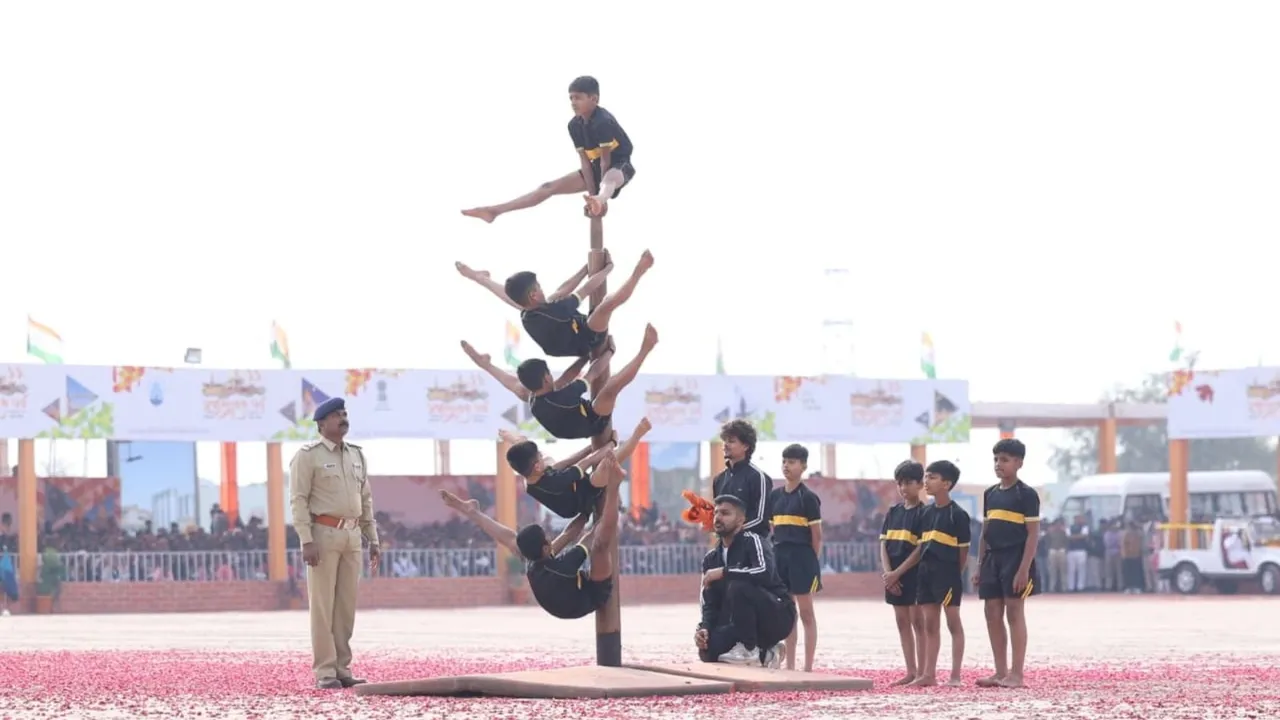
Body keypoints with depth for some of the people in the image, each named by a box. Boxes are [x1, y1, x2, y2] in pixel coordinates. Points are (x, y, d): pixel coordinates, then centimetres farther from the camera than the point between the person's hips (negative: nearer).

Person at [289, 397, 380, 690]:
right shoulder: (308, 456, -4)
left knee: (347, 605, 5)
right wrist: (306, 541, -18)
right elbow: (299, 500, -10)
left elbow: (366, 500, 19)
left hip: (352, 535, 6)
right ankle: (325, 672, -5)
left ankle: (342, 668, 9)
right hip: (323, 533, -6)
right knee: (323, 605, -6)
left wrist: (373, 541, 14)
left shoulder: (357, 455, 15)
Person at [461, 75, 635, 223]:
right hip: (596, 167, 8)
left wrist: (600, 199, -27)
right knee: (550, 187, 0)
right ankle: (495, 211, -5)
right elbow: (585, 160, -5)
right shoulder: (575, 125, -3)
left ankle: (600, 199, -86)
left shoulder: (603, 122, -26)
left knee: (609, 178, -46)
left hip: (620, 166, -8)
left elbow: (606, 160, -25)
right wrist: (591, 194, -14)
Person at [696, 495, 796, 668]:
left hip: (777, 616, -7)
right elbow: (710, 603, 7)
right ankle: (763, 653, 6)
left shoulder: (752, 541, -11)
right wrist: (703, 628, -13)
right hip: (749, 625, 7)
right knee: (709, 651, -18)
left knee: (737, 586, -32)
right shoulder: (711, 559, 9)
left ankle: (749, 650, -18)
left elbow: (764, 572, -32)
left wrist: (724, 572, -27)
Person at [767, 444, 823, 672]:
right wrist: (776, 555, 8)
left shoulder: (808, 497, -6)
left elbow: (817, 535, -5)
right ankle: (789, 666, 13)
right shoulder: (775, 495, 10)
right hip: (780, 556, 6)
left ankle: (808, 668, 0)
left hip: (802, 557, -6)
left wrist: (813, 562, -5)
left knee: (806, 613, -1)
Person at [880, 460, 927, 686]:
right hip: (894, 575, 7)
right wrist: (888, 573, -5)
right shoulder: (893, 512, 11)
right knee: (902, 622, 9)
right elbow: (884, 545, 8)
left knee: (917, 621, -3)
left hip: (915, 574, -7)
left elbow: (921, 549, -12)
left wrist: (898, 573, -15)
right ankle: (910, 671, 14)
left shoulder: (923, 513, -7)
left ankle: (921, 672, -1)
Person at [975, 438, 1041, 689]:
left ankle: (1017, 674, -3)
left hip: (1015, 558, -7)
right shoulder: (990, 494, 14)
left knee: (1014, 613, -6)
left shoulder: (1026, 494, -7)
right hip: (993, 558, 7)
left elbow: (1033, 533, -10)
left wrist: (1024, 568, -17)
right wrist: (980, 566, 13)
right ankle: (1000, 672, 13)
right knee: (992, 614, 6)